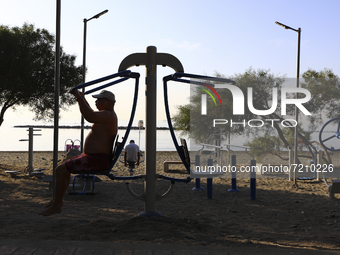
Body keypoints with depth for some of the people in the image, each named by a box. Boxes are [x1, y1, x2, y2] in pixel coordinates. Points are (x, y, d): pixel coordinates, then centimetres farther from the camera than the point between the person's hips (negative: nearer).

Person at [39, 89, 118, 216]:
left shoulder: (108, 115, -19)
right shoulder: (108, 115, 15)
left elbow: (89, 117, -39)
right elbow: (92, 114, 36)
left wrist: (78, 97, -32)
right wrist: (83, 99, 28)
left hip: (96, 161, -12)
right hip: (93, 157, 12)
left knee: (60, 170, -15)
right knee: (64, 167, 25)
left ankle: (56, 206, -5)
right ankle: (58, 199, 29)